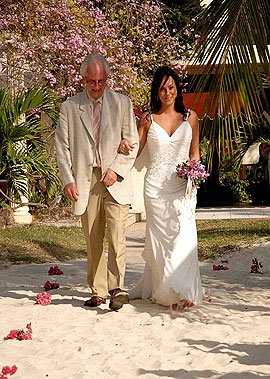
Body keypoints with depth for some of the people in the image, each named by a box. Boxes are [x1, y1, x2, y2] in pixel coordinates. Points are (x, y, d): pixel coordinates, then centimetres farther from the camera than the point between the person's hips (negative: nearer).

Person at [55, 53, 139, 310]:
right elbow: (62, 147, 6)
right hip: (85, 182, 1)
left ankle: (117, 288, -7)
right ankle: (98, 291, 15)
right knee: (93, 241, 6)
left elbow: (132, 142, 5)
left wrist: (116, 169, -8)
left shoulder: (122, 103, 6)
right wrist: (67, 180, -4)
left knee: (116, 236, -13)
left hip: (115, 180, -1)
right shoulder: (69, 107, 7)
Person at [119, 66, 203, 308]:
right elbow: (135, 151, 11)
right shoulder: (148, 119, 6)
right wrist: (124, 145, -11)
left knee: (184, 233, -11)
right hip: (156, 185, 0)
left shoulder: (190, 117, 9)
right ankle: (163, 290, 13)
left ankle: (181, 291, -2)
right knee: (160, 236, 1)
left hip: (183, 185, 0)